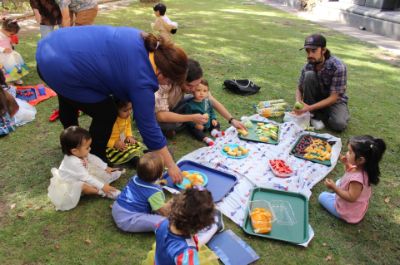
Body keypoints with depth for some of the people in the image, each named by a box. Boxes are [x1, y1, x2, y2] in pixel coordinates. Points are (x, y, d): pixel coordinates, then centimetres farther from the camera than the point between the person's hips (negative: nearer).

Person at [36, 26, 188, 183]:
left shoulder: (141, 39, 1)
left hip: (51, 47, 10)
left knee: (69, 100, 32)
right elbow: (148, 126, -13)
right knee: (106, 114, 2)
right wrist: (171, 165, -4)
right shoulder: (141, 80, -19)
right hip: (60, 69, -10)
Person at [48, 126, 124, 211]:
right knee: (84, 186, -34)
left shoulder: (81, 153, -16)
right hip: (69, 184, -10)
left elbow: (93, 159, 3)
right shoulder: (73, 162, -41)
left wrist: (106, 168, 4)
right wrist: (102, 186, -32)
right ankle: (104, 193, -28)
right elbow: (86, 177, -36)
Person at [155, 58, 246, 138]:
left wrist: (232, 120, -23)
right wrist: (192, 118, -42)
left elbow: (212, 100, -15)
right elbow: (161, 116, -43)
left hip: (173, 107, 6)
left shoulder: (192, 81, -21)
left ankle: (171, 128, -5)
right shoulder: (165, 83, -39)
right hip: (157, 113, -6)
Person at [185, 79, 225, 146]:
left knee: (217, 123, 4)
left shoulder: (207, 101, -2)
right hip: (197, 125, -6)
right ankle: (206, 139, -44)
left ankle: (214, 131, -21)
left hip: (208, 123, 6)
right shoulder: (190, 104, -18)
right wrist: (195, 125, -26)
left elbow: (211, 111, 14)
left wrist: (213, 119, 0)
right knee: (194, 130, -32)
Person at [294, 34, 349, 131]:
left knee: (339, 124, -33)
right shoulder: (308, 66, -14)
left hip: (335, 100, -3)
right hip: (317, 98, 3)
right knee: (309, 75, -26)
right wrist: (299, 102, -24)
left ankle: (321, 115, -1)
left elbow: (333, 97, -26)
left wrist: (310, 107, -36)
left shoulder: (338, 67, -27)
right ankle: (314, 114, -13)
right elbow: (299, 88, -1)